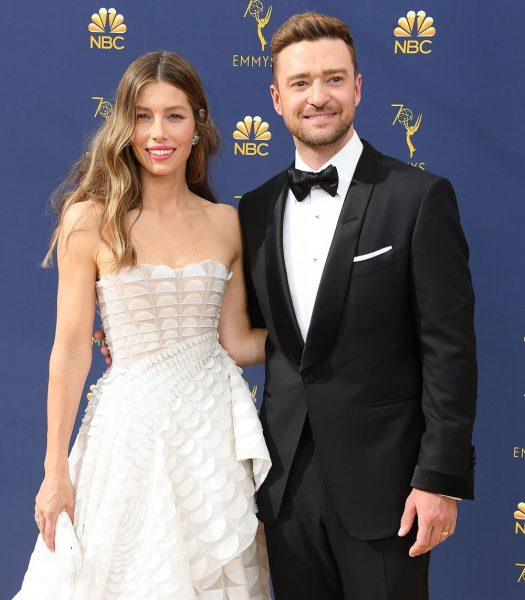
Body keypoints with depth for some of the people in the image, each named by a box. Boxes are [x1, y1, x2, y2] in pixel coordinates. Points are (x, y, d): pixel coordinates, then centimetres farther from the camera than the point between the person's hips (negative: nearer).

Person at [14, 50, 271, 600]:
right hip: (133, 423, -3)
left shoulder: (226, 224, 4)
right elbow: (71, 349, -5)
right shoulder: (91, 219, -6)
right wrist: (56, 470, -5)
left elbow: (234, 341, 9)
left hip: (216, 425, 3)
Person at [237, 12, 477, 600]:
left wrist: (441, 478, -13)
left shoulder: (419, 198, -8)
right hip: (287, 482, 4)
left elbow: (449, 349, -10)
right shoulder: (255, 210, 7)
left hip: (380, 480, -4)